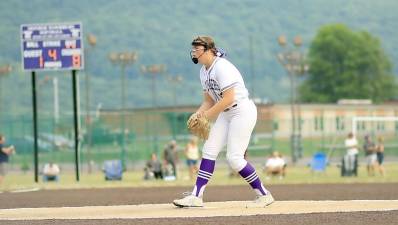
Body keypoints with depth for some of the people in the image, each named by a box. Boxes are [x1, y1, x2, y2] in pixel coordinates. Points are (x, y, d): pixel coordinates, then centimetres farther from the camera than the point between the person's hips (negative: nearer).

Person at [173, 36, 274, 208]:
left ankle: (264, 195, 0)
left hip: (243, 111, -9)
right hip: (226, 114, 9)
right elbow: (209, 100, 15)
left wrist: (208, 114, -20)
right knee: (209, 150, 0)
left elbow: (228, 98, -26)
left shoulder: (222, 67, -20)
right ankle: (196, 197, -2)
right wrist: (199, 113, -4)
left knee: (234, 158, -12)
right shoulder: (204, 71, 10)